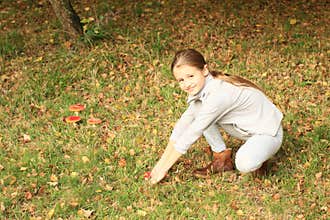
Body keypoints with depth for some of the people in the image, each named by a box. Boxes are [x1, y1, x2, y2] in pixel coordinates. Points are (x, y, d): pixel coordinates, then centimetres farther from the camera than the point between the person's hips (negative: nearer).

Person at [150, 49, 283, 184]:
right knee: (197, 109, -9)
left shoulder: (218, 95, -33)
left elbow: (192, 134, -28)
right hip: (245, 129, 8)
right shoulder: (200, 87, -6)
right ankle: (222, 158, 2)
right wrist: (161, 162, -2)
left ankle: (258, 156, -2)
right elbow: (183, 123, 0)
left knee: (244, 165, -37)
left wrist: (164, 169, -21)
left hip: (268, 133, -8)